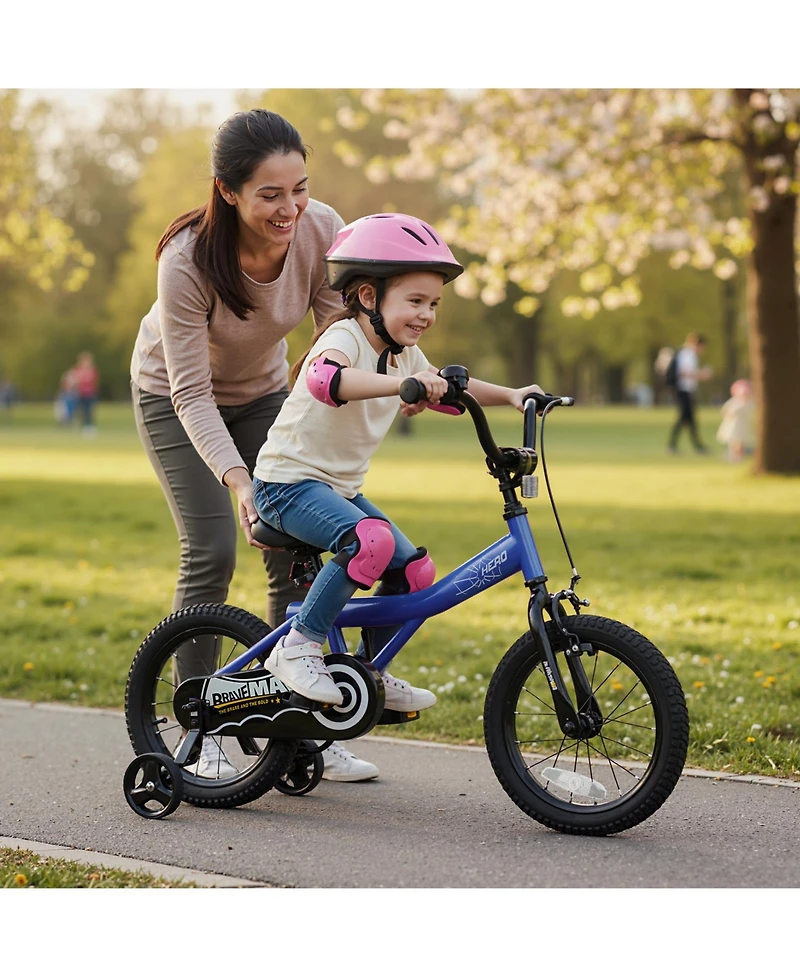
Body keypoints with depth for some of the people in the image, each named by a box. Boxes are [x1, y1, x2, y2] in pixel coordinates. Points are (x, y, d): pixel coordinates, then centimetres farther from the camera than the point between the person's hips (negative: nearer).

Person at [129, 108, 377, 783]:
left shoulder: (320, 230, -26)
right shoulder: (187, 260, -35)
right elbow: (192, 394, -32)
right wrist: (237, 480, -45)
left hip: (261, 393, 4)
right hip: (176, 397, -4)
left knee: (296, 551, -5)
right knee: (211, 552, -16)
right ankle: (197, 735, -3)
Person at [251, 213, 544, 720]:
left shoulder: (404, 354, 7)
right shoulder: (344, 337, -20)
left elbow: (445, 388, 23)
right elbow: (327, 378, -44)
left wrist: (509, 394, 8)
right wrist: (401, 384, -57)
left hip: (341, 488, 9)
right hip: (289, 482, -9)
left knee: (415, 569, 0)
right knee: (372, 541, -32)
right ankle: (297, 647, -21)